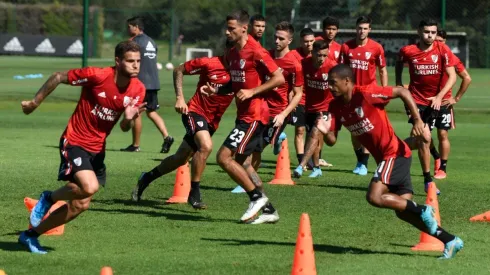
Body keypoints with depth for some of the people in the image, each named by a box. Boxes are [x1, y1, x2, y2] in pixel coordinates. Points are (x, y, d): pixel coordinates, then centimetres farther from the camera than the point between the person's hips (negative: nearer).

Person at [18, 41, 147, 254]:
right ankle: (49, 198, 0)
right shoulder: (97, 76, -22)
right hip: (75, 142, -7)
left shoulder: (138, 89, -5)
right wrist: (35, 102, 0)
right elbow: (58, 77, -9)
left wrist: (129, 119, -23)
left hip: (97, 149, 7)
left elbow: (125, 128, 2)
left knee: (80, 205, 7)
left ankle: (31, 235, 25)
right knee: (90, 186, -30)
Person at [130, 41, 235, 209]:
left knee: (181, 159, 14)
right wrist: (179, 98, -7)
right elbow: (179, 70, 0)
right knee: (206, 146, -30)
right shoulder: (208, 63, -13)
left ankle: (146, 178, 36)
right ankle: (194, 194, -19)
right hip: (195, 112, -4)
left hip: (212, 122, 4)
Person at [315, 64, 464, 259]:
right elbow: (332, 140, 2)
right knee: (403, 211, 8)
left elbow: (402, 92, -14)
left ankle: (423, 210, -8)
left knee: (375, 197, -22)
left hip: (395, 153, -9)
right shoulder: (336, 107, 3)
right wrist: (325, 132, -20)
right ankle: (450, 241, 14)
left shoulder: (365, 94, -19)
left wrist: (418, 121, -18)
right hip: (383, 157, 9)